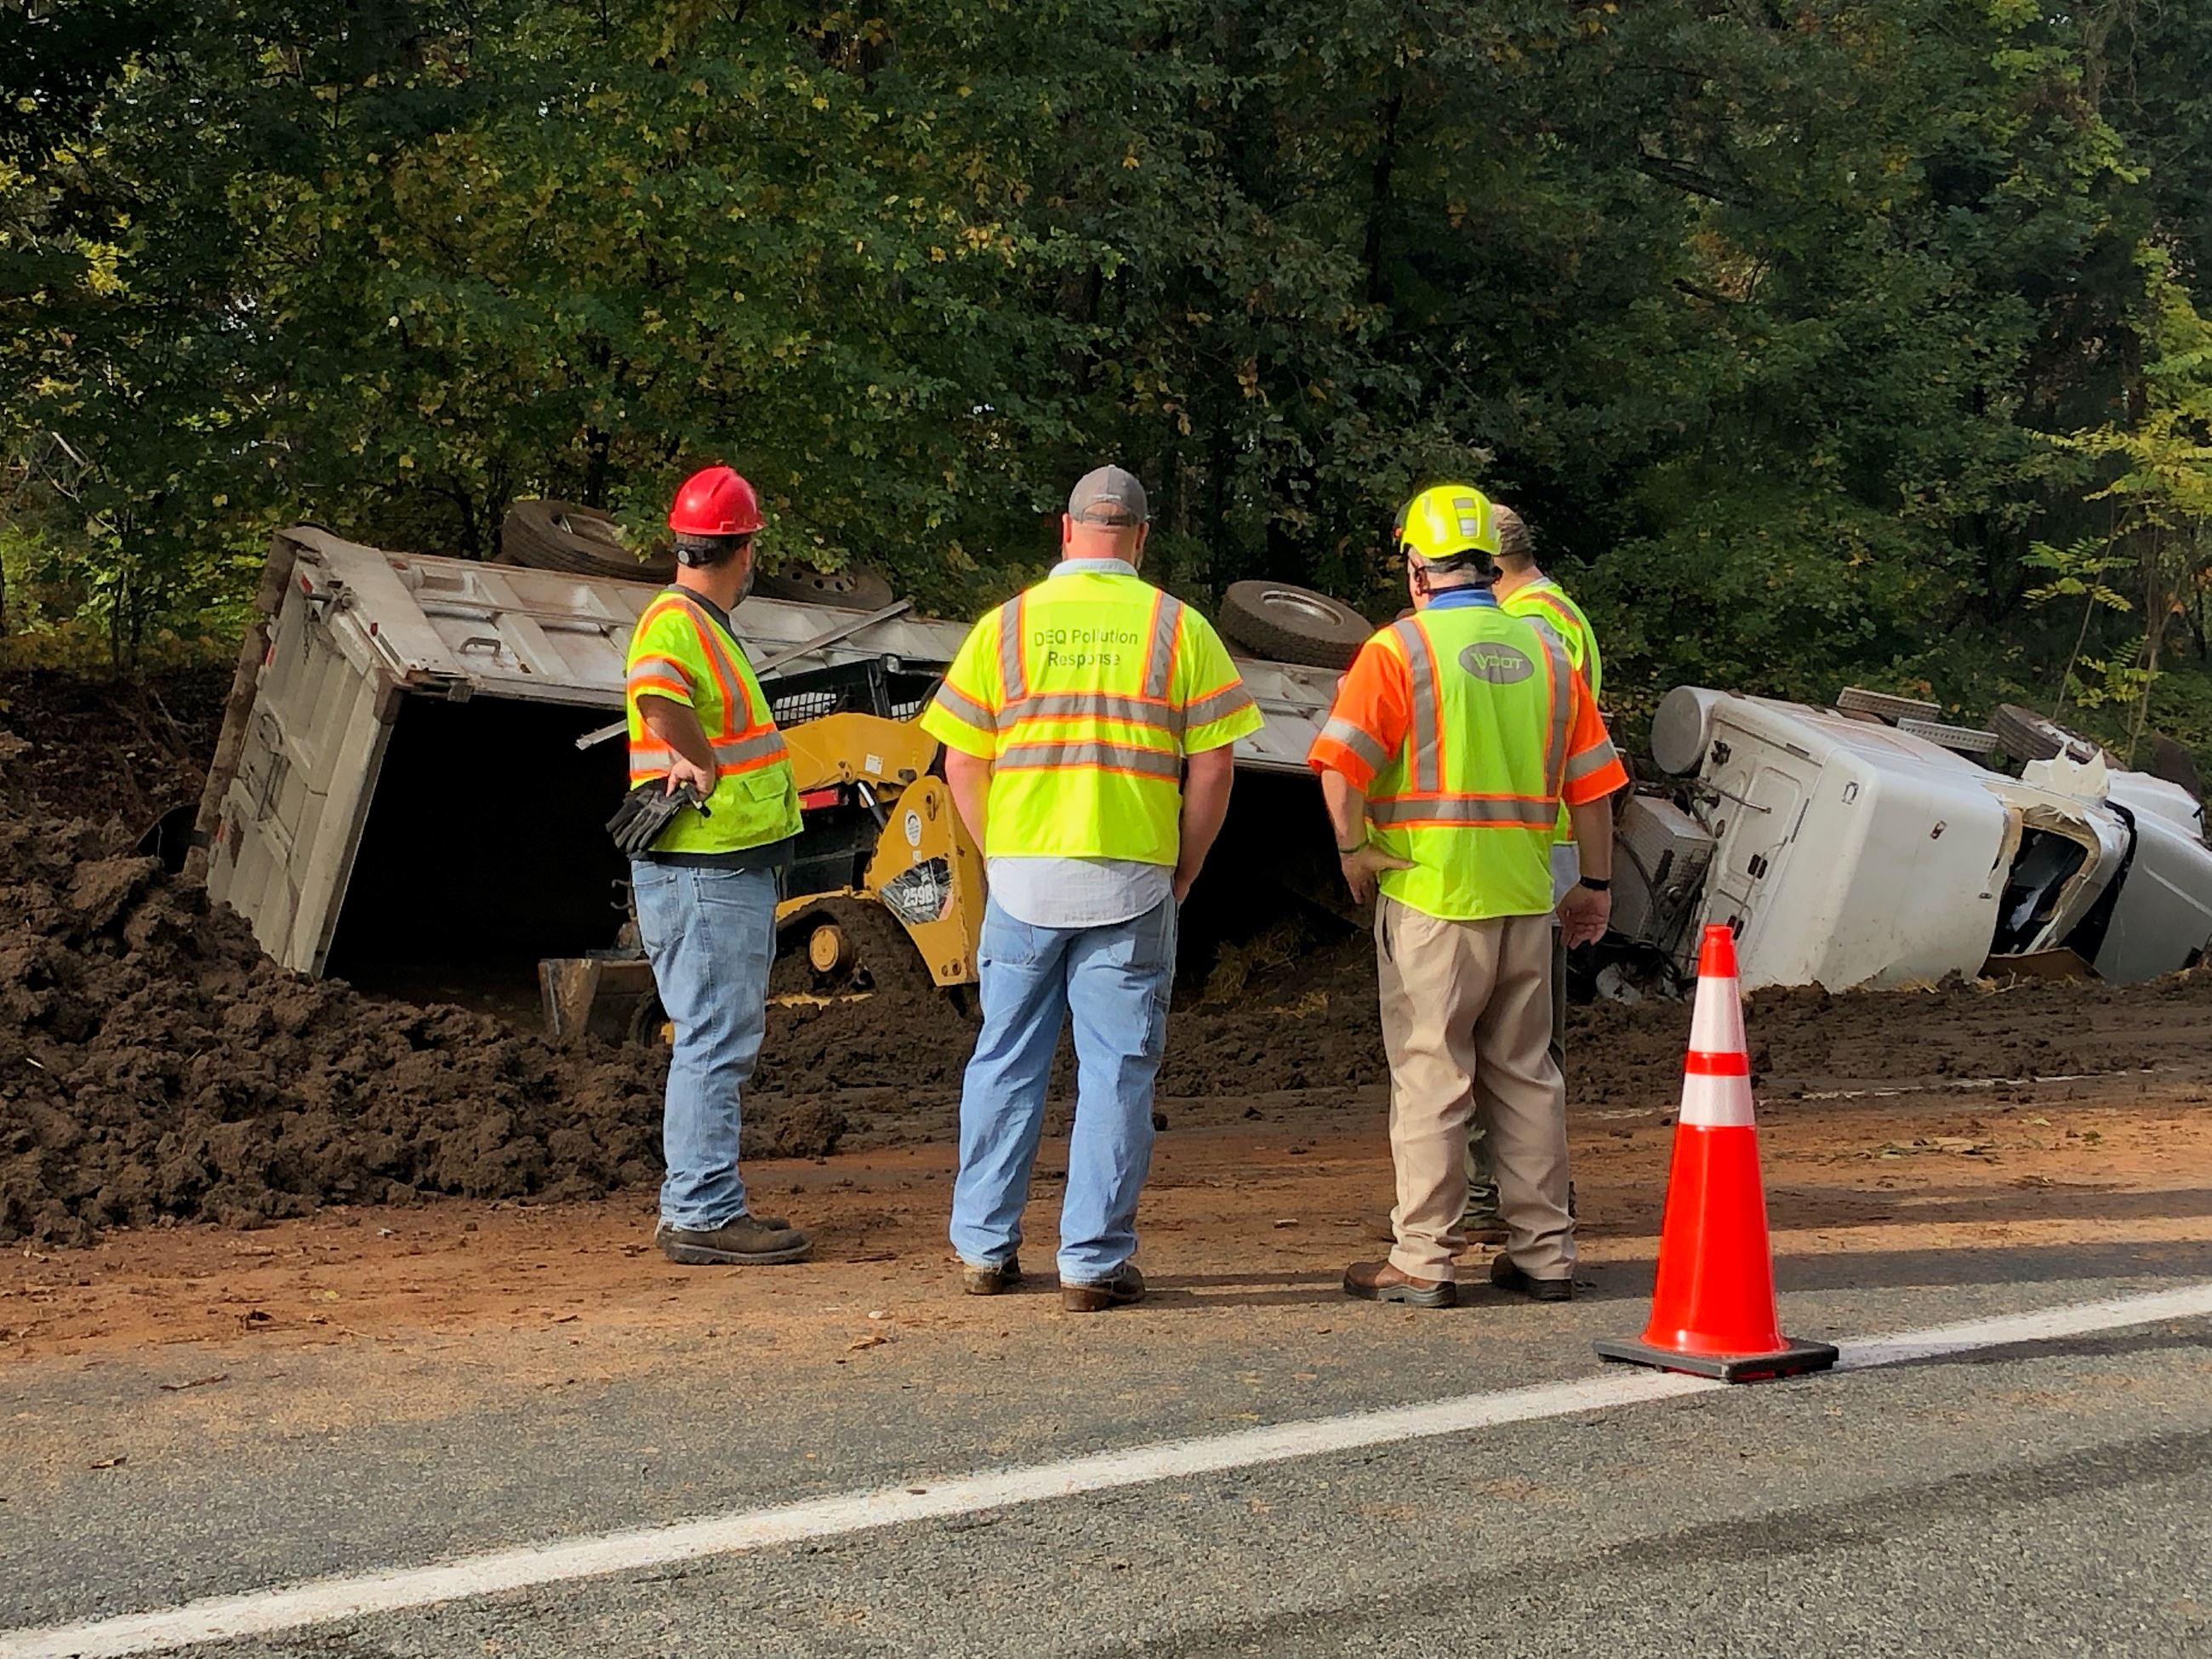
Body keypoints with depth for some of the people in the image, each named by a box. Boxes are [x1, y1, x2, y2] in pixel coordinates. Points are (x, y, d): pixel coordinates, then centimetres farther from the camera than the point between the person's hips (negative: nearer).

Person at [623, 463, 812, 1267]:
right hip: (703, 874, -11)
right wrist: (706, 766, -23)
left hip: (734, 869, 11)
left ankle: (697, 1203, 24)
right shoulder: (673, 623, -15)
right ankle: (701, 1215, -3)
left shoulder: (707, 625, 18)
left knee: (723, 1042, 16)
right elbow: (656, 696, -35)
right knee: (715, 1042, -7)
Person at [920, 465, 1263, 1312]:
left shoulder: (1005, 625, 3)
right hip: (1133, 882, -1)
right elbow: (1212, 767, -2)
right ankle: (1094, 1263, 5)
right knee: (1117, 1069, 4)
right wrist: (1180, 875, 8)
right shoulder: (1180, 629, 0)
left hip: (1021, 879, 2)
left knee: (1006, 1061, 12)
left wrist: (1001, 861, 13)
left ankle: (985, 1248, 20)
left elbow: (963, 765, 3)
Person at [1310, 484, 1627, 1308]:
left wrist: (1354, 850, -4)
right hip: (1525, 898, 5)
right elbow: (1591, 782, 11)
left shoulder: (1398, 649, -6)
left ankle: (1424, 1261, 4)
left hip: (1429, 895, -5)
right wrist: (1595, 883, 19)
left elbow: (1342, 763, -17)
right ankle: (1544, 1252, 17)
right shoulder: (1545, 651, 9)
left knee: (1430, 1075, 1)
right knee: (1525, 1075, 13)